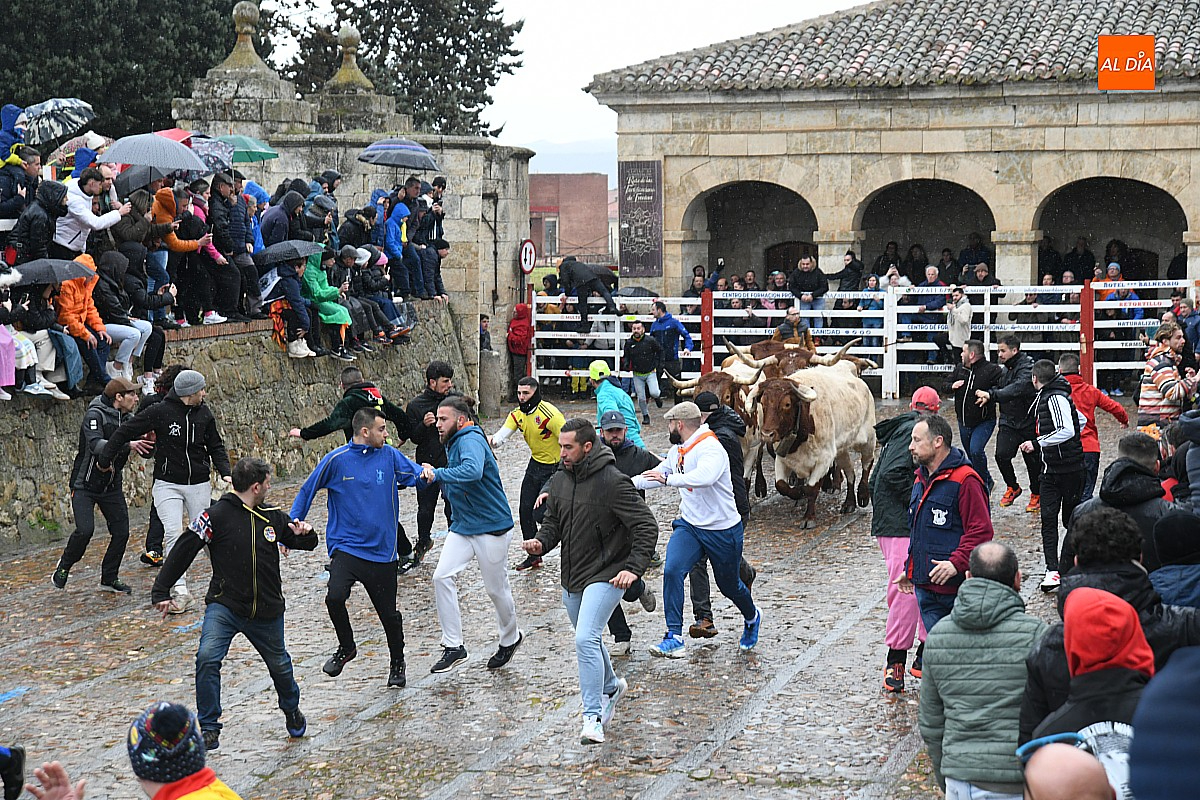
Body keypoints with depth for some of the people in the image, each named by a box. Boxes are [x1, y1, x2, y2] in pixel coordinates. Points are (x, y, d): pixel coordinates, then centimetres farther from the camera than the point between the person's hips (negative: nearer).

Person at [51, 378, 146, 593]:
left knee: (121, 532, 0)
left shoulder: (128, 420, 4)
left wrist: (149, 443, -20)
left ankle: (109, 578, 18)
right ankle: (63, 567, 9)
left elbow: (145, 451, 3)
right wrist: (128, 444, -44)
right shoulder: (95, 415, -17)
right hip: (85, 485, -6)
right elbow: (96, 445, -34)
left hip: (112, 487, 6)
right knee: (85, 530, -18)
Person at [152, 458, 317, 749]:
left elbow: (307, 544, 18)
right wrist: (161, 591, -11)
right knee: (207, 658, -25)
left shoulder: (274, 517, 5)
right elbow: (183, 550, -9)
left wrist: (304, 533, -7)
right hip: (224, 606, -4)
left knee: (279, 665, 20)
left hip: (267, 611, 4)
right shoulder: (218, 514, -11)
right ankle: (209, 729, -13)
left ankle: (291, 709, 51)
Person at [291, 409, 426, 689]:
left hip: (382, 551, 2)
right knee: (335, 597, -25)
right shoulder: (336, 460, -5)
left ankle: (397, 663, 35)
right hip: (346, 547, -2)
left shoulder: (390, 456, 1)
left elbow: (417, 474, 0)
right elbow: (307, 492, 5)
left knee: (389, 614, 8)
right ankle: (346, 647, 3)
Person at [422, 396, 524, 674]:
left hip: (491, 528, -8)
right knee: (442, 577, -9)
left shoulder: (471, 441, -18)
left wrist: (438, 474, -38)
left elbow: (473, 471, -41)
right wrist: (435, 476, 10)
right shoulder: (453, 444, 12)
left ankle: (511, 638, 31)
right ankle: (453, 646, -5)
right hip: (462, 527, 8)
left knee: (496, 588, 5)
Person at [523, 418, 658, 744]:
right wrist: (541, 543, -6)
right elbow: (553, 521, 16)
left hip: (605, 576, -8)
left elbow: (646, 526, -17)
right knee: (587, 640, 22)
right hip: (572, 579, 8)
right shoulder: (560, 480, 3)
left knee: (586, 639, -21)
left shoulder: (613, 482, -18)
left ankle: (593, 717, -17)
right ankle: (611, 687, 48)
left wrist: (634, 568, -26)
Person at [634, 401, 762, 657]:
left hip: (723, 531, -6)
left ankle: (752, 618, 48)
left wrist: (668, 479, -50)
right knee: (672, 570, -20)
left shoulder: (711, 449, -23)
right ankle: (674, 638, -19)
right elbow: (658, 475, 22)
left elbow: (705, 477, -43)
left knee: (728, 584, 13)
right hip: (689, 526, 6)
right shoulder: (677, 451, 4)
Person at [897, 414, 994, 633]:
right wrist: (910, 569, 26)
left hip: (957, 587, -8)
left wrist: (956, 563, -26)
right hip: (925, 586, 8)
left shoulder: (965, 480, -12)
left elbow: (981, 531, -17)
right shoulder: (921, 480, 17)